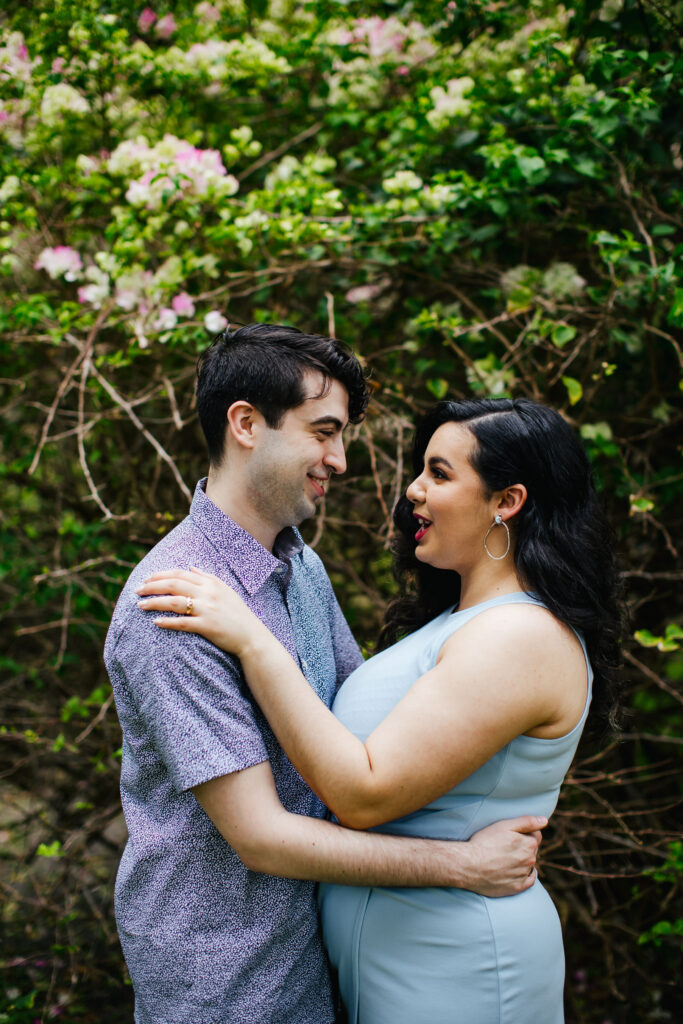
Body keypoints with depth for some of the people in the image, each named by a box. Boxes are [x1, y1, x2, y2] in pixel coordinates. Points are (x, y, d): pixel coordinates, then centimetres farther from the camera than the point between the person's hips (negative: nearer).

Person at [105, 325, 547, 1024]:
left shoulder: (303, 567, 1)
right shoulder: (172, 606, -27)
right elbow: (259, 835, -27)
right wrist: (464, 865, -21)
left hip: (302, 925, 8)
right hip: (216, 965, -7)